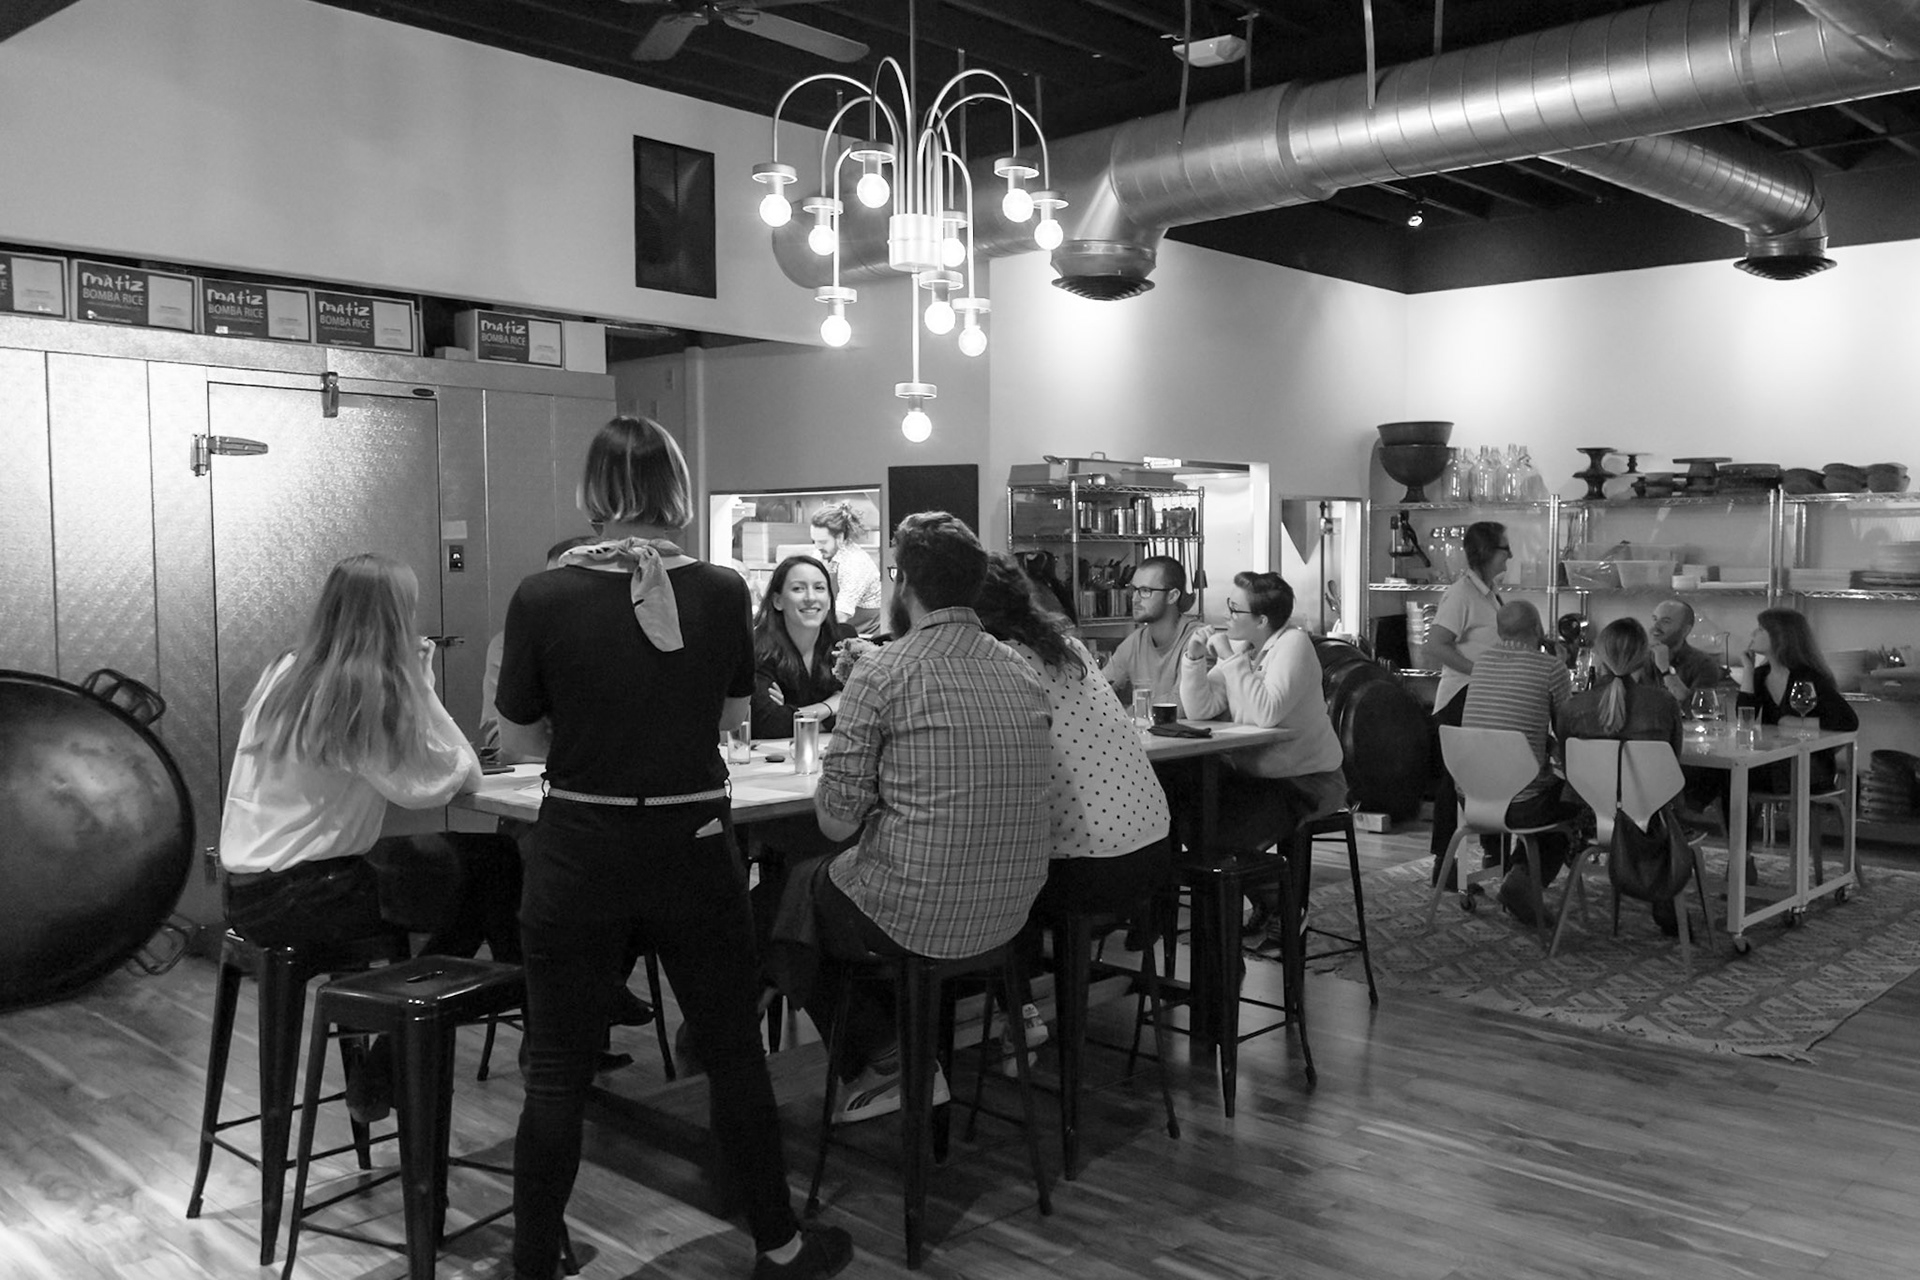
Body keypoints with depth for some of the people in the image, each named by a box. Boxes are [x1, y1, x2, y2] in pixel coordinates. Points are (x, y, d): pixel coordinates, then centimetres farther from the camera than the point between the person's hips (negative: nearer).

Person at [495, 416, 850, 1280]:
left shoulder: (544, 598, -11)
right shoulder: (723, 594, -7)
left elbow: (517, 739, 0)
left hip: (581, 850, -1)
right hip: (694, 846, 2)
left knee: (558, 1073, 11)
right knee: (734, 1053, 16)